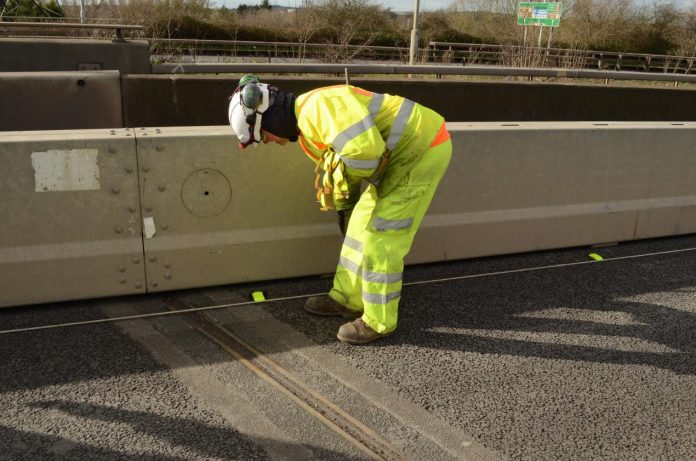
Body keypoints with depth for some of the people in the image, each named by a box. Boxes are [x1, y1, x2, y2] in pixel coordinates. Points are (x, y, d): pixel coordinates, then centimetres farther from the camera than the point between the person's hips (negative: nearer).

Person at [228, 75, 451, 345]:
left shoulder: (317, 107, -24)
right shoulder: (306, 122, 10)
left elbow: (365, 149, -35)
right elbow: (335, 168, 23)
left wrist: (340, 171, -16)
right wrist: (342, 208, 33)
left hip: (423, 150, -10)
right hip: (402, 154, 10)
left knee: (379, 236, -6)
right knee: (362, 225, 14)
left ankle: (379, 321, 8)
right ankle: (347, 298, 29)